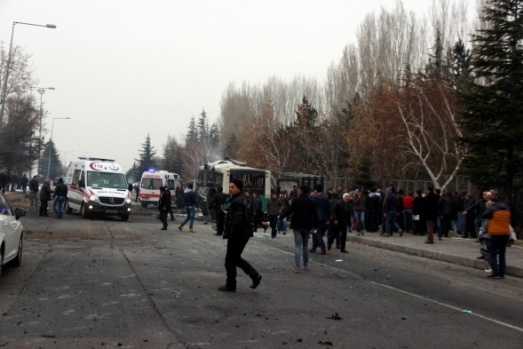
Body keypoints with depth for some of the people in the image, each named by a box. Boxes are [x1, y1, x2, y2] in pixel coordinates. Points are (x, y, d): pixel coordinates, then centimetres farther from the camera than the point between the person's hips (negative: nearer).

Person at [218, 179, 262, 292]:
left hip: (238, 235, -10)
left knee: (230, 259, 1)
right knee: (236, 258, 18)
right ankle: (255, 275, 15)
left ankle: (230, 285, 9)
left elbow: (236, 221, -25)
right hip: (243, 234, 10)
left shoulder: (237, 202, -18)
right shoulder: (242, 199, 15)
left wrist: (230, 234, -22)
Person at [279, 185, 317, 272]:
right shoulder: (311, 202, 3)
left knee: (298, 246, -3)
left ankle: (297, 267, -8)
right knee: (305, 245, 17)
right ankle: (306, 265, 23)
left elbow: (289, 211, -13)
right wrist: (314, 225, 11)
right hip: (307, 226, 4)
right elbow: (315, 215, 4)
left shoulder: (296, 200, -11)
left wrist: (280, 216, 0)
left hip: (297, 226, -4)